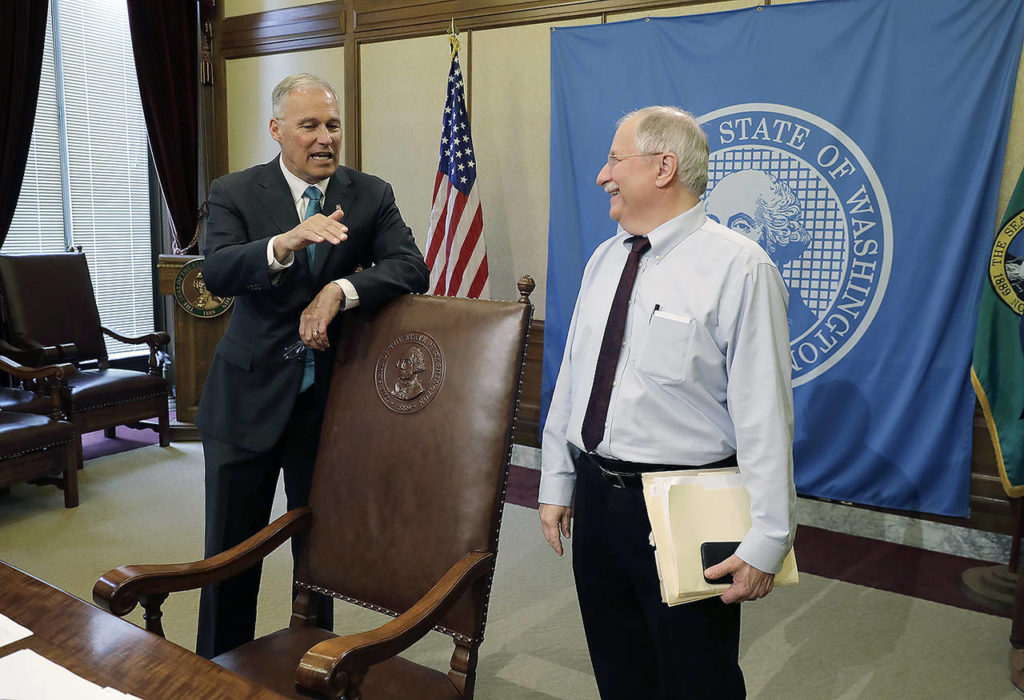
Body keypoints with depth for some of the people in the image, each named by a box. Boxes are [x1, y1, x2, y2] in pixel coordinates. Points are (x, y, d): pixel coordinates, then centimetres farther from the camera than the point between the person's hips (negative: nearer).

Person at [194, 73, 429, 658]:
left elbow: (412, 268, -12)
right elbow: (217, 273, -20)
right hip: (249, 397, -1)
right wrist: (285, 243, -39)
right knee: (230, 550, 9)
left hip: (331, 399, 1)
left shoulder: (372, 195, 1)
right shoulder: (236, 193, -3)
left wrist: (340, 290, -28)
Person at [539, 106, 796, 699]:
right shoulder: (604, 260, 8)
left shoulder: (738, 268, -14)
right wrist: (557, 484, 14)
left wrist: (767, 541, -17)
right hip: (595, 493, 7)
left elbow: (765, 415, -17)